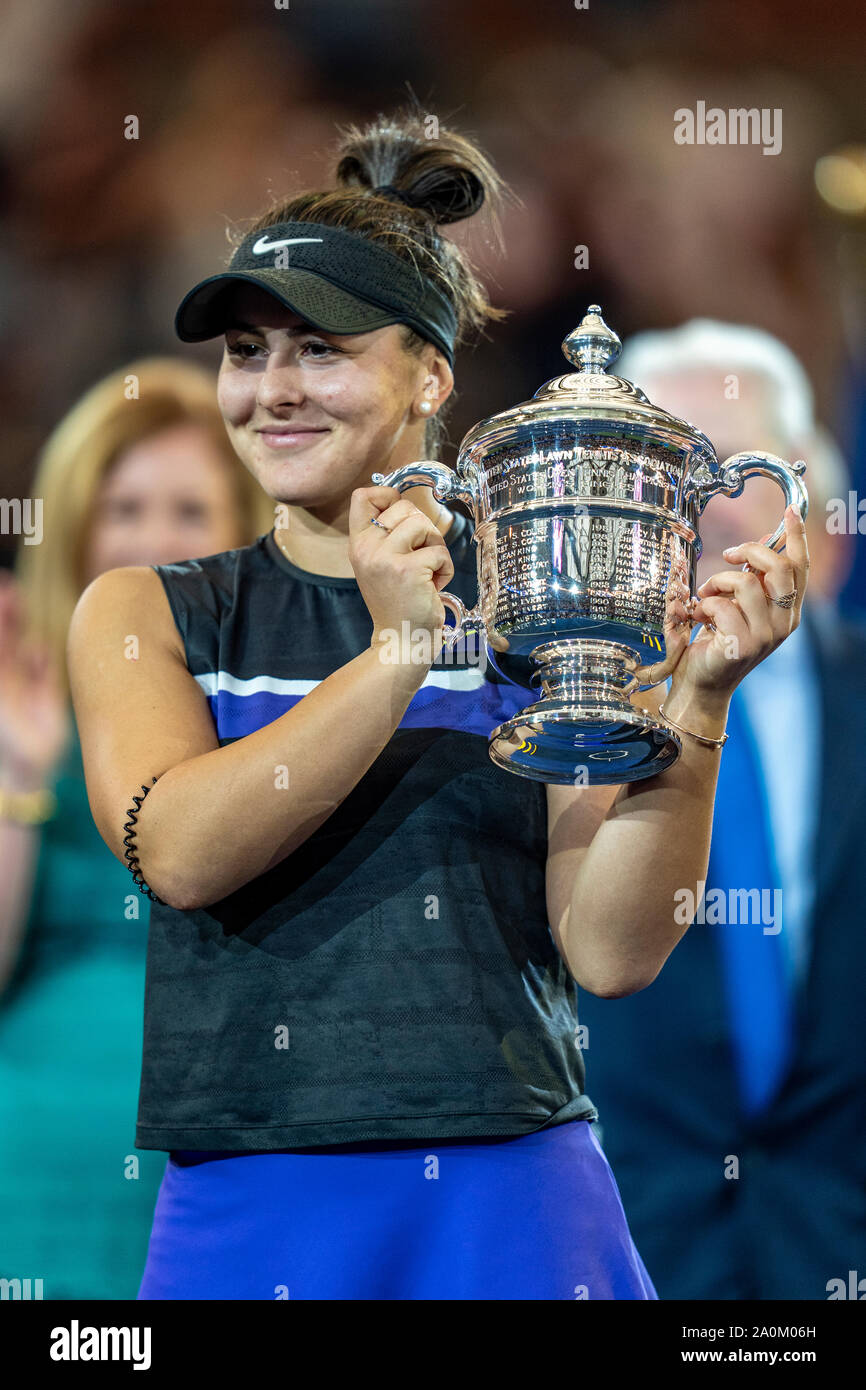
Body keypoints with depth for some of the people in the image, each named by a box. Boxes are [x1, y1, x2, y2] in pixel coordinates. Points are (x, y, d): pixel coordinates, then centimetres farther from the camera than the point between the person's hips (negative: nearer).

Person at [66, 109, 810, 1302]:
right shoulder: (146, 617, 6)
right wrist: (399, 654, -18)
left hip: (513, 1207, -1)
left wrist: (697, 701, -16)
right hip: (249, 1217, 1)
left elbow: (612, 951, -5)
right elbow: (179, 850, -12)